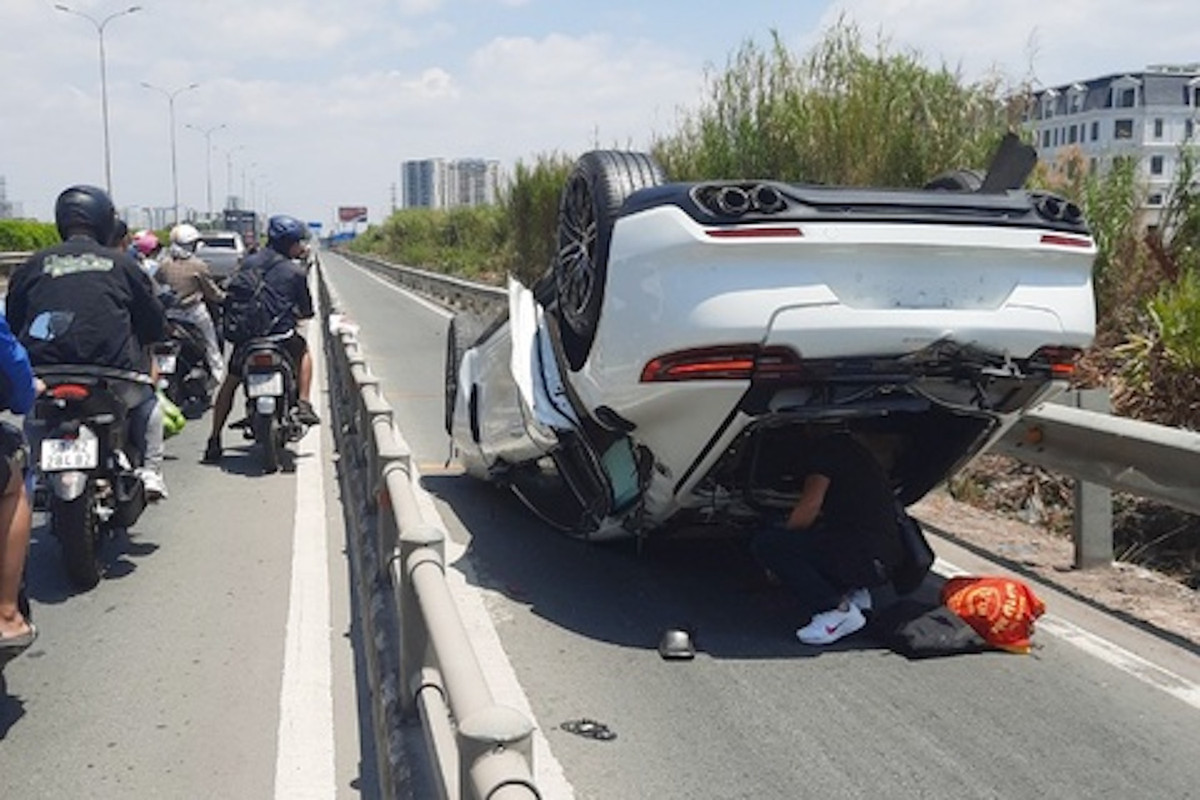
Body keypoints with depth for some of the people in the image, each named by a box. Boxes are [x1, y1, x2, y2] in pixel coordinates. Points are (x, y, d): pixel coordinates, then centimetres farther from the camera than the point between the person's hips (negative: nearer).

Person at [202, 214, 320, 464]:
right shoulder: (296, 272, -2)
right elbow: (307, 312, 3)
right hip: (283, 335, -2)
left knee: (229, 383, 16)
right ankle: (304, 405, 18)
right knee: (304, 351, 30)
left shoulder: (248, 263, 6)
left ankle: (214, 442, 13)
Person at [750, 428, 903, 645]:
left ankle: (835, 611, -17)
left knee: (764, 543, -13)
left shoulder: (824, 448, -6)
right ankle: (852, 593, 10)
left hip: (861, 556, -10)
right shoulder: (849, 448, 23)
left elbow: (810, 505, -16)